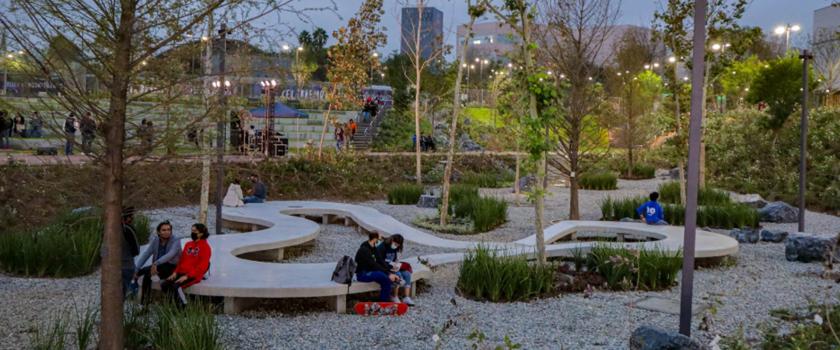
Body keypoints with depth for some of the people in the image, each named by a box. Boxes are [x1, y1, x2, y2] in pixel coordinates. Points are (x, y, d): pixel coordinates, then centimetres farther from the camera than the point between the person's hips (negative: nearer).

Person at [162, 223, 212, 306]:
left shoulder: (205, 247, -5)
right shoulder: (188, 244, 18)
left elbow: (202, 266, -13)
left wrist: (187, 276, -19)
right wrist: (175, 272, 3)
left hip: (193, 276, -7)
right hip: (181, 273, 7)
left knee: (176, 286, -31)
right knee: (164, 285, -14)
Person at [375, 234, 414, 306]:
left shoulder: (396, 248, 8)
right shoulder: (382, 247, -14)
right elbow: (380, 262, -17)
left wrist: (396, 265, -8)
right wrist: (391, 266, -24)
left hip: (392, 267, 7)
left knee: (407, 274, -17)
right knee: (398, 274, -31)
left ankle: (406, 298, -18)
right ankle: (395, 297, -18)